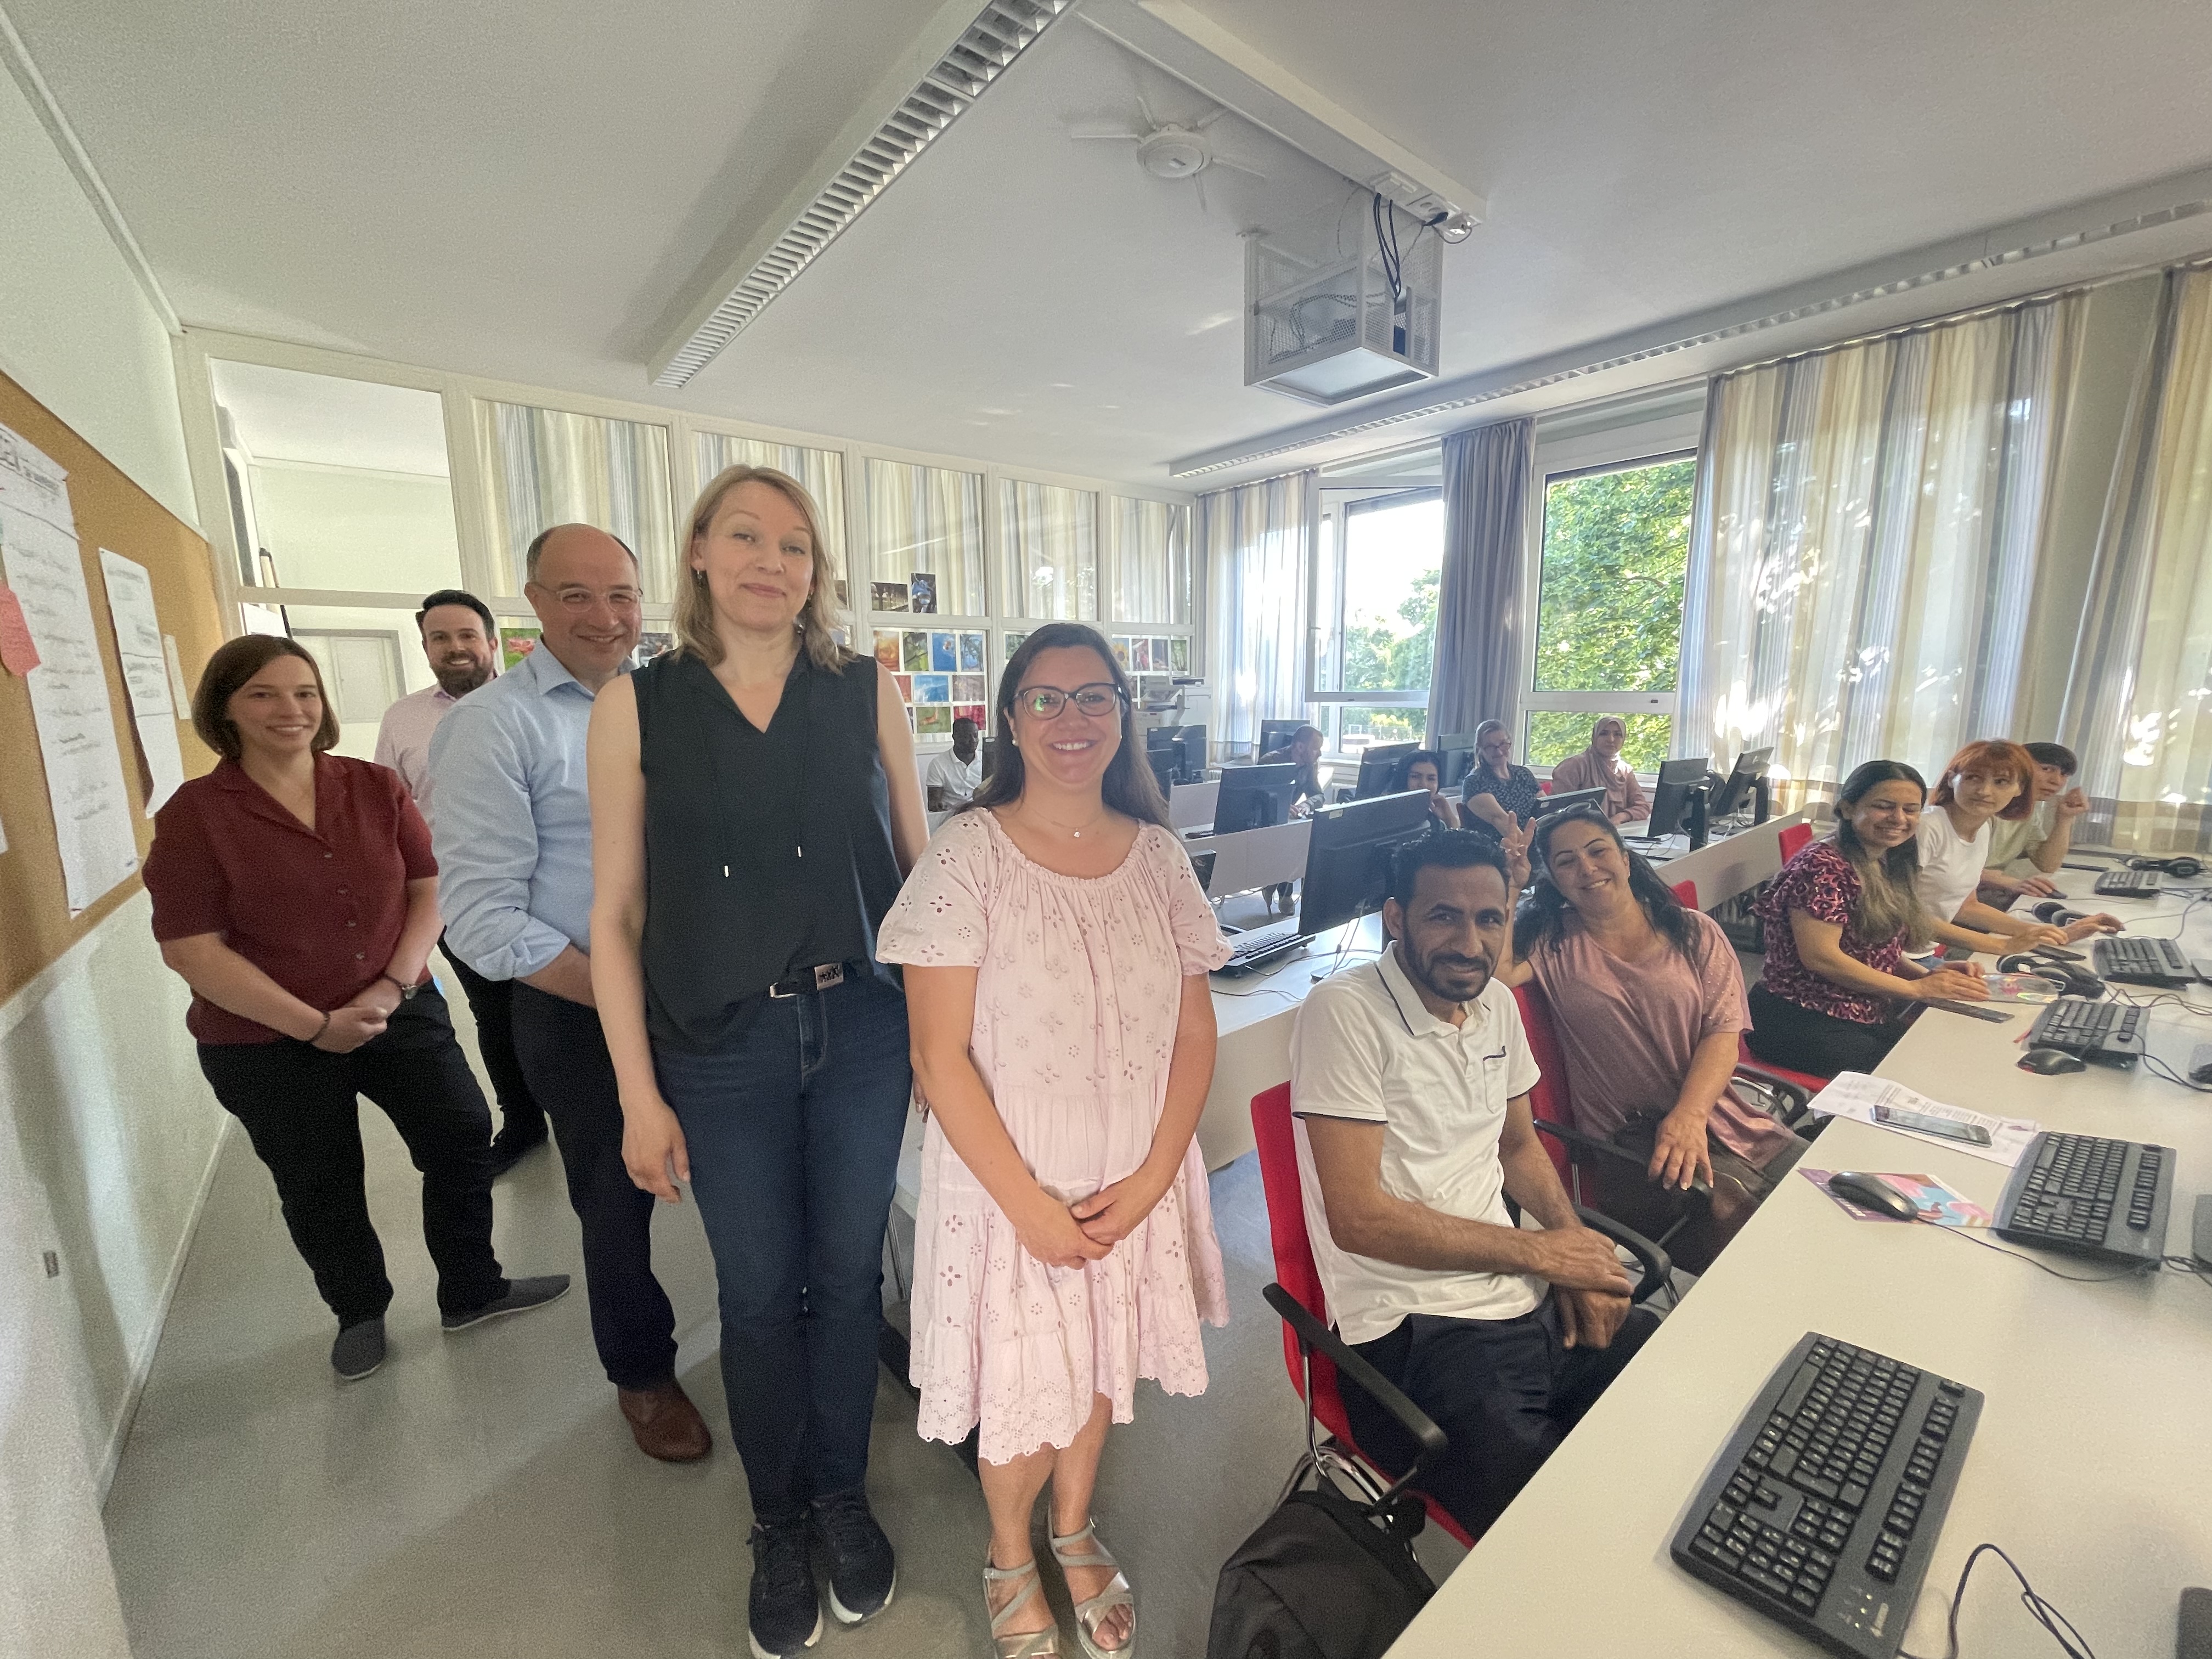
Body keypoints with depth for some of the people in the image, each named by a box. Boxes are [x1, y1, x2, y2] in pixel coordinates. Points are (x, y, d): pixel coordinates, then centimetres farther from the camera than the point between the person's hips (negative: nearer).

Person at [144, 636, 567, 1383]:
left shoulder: (375, 787, -2)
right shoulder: (194, 815, -10)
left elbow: (429, 888, -2)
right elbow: (191, 949, -13)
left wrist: (394, 986, -14)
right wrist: (315, 1025, -17)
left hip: (400, 1010, 2)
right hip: (268, 1043, -2)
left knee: (464, 1137, 7)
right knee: (321, 1191, 15)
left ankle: (472, 1290, 30)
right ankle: (360, 1314, 42)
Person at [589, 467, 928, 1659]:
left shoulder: (867, 691, 1)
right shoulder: (636, 707, -1)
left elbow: (918, 864, 4)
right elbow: (616, 914, 0)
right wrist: (640, 1094, -1)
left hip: (862, 1031, 1)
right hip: (723, 1049, 0)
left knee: (846, 1276, 15)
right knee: (759, 1294, 15)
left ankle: (844, 1495, 43)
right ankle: (778, 1523, 43)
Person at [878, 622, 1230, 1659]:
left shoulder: (1158, 856, -3)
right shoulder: (967, 856, -15)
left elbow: (1195, 1035, 0)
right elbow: (940, 1056, -15)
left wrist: (1150, 1178, -8)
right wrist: (1031, 1204, -15)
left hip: (1135, 1177, 4)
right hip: (1007, 1176, -3)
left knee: (1101, 1363, 21)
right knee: (1022, 1384, 13)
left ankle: (1075, 1532, 53)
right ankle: (1009, 1556, 48)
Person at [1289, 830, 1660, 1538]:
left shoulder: (1496, 1003, 7)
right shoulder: (1346, 1012, -18)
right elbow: (1358, 1217, -19)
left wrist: (1575, 1243, 0)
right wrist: (1540, 1252, -10)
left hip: (1530, 1301, 8)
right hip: (1417, 1337, -7)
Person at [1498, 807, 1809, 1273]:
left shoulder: (1695, 933, 8)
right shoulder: (1552, 942, 2)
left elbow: (1722, 1034, -2)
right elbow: (1494, 972, -19)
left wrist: (1689, 1115, -18)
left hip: (1716, 1117, 4)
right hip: (1626, 1144, -3)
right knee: (1729, 1209, -26)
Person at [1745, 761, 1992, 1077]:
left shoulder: (1891, 869, 13)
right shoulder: (1824, 867, -14)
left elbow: (1877, 949, 19)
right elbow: (1820, 957, -19)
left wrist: (1928, 974, 0)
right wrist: (1917, 988, -12)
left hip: (1870, 1020, 8)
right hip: (1802, 1024, -8)